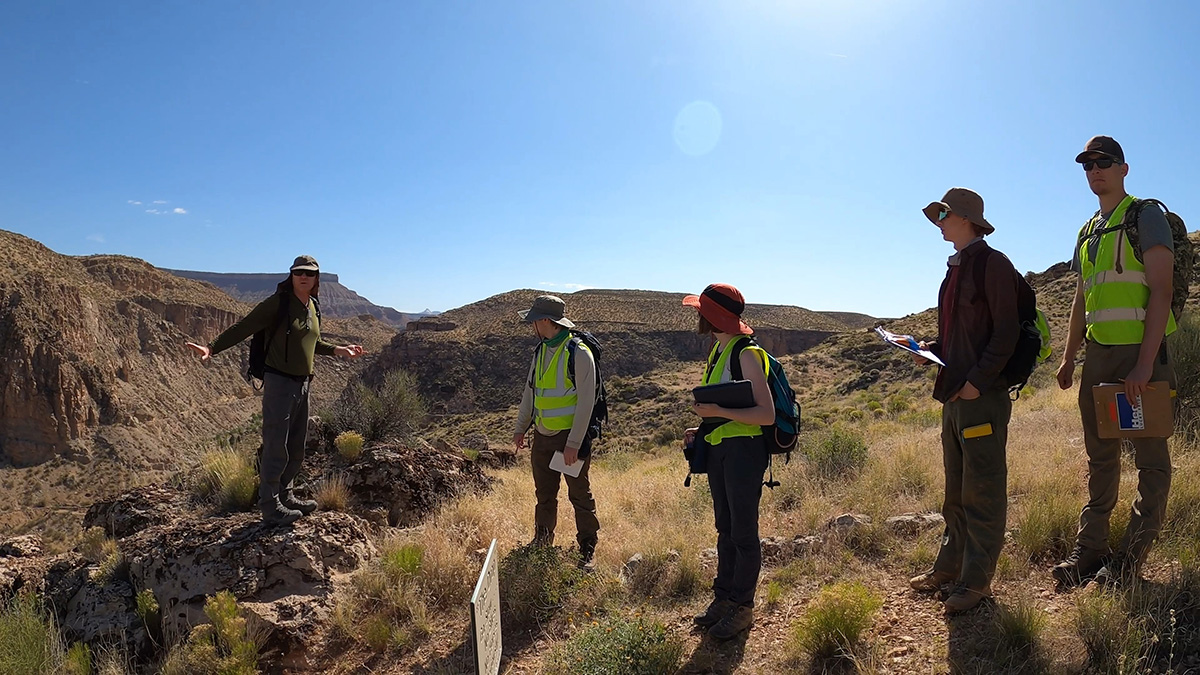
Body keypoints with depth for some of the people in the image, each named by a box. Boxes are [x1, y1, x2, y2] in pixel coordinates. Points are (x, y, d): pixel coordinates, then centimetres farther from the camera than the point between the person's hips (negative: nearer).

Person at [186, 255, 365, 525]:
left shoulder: (313, 307, 11)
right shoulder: (278, 303, -10)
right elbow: (243, 327, -16)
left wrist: (339, 350, 24)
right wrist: (212, 347, -27)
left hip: (303, 383, 8)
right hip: (279, 381, -8)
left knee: (297, 447, 16)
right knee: (276, 446, -3)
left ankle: (285, 496, 30)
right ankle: (270, 507, 8)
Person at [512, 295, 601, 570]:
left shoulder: (579, 353, -15)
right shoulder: (540, 351, 8)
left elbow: (586, 401, -17)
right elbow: (529, 392, 18)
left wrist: (574, 443, -19)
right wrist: (520, 428, 18)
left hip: (571, 437, -7)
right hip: (542, 437, 7)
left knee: (580, 496, 5)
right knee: (544, 495, 16)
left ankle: (587, 550, 18)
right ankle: (541, 545, 32)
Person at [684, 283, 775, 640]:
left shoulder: (746, 354, -16)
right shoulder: (717, 352, 12)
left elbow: (767, 414, -20)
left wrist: (718, 412, -25)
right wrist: (703, 428, 8)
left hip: (744, 450, -9)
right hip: (718, 448, 9)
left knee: (743, 532, 1)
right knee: (725, 528, 16)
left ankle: (742, 607, 13)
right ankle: (723, 597, 26)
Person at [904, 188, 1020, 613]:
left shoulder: (992, 264, -8)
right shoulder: (956, 268, 18)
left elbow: (1006, 331, -14)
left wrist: (977, 381, -18)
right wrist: (929, 350, 6)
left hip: (983, 395, -9)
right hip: (954, 394, 9)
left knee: (982, 491, 0)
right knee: (956, 492, 16)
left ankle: (977, 579, 9)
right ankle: (950, 567, 27)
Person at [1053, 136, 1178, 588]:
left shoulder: (1147, 218, -4)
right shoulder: (1088, 233, 18)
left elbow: (1161, 292, -13)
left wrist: (1145, 363, -21)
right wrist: (1068, 357, 16)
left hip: (1140, 350, -7)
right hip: (1098, 353, 7)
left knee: (1150, 457, 2)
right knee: (1100, 456, 10)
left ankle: (1130, 558, 7)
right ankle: (1089, 549, 16)